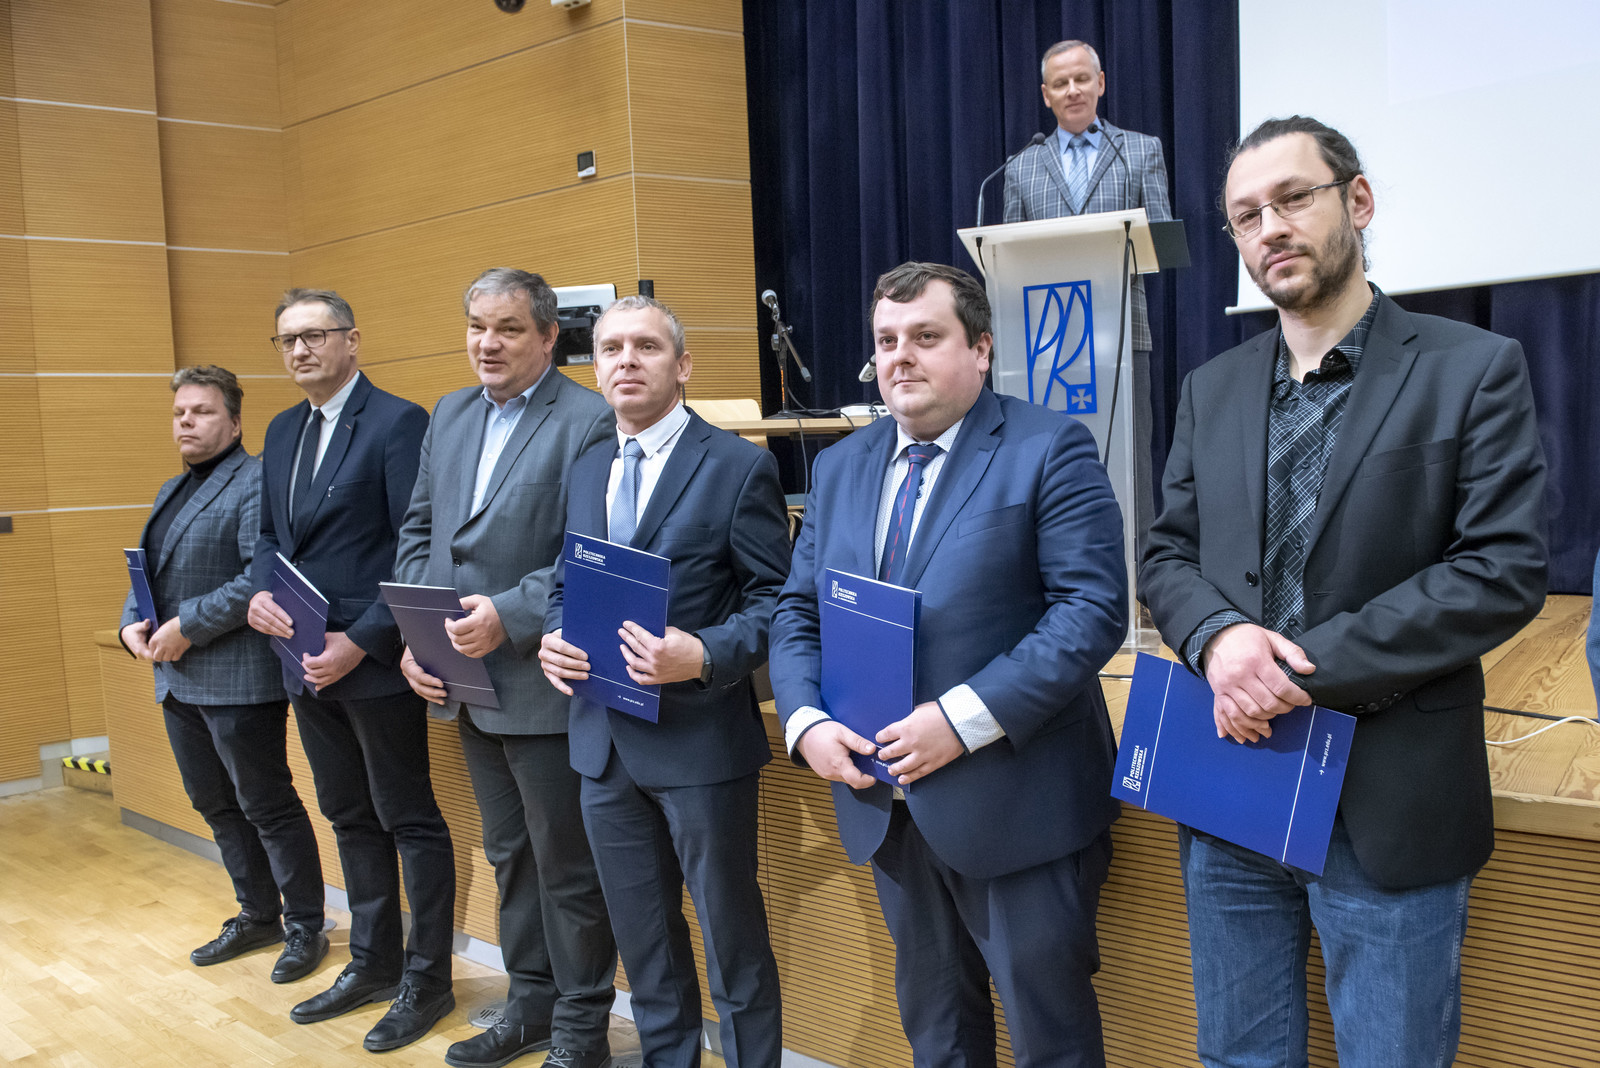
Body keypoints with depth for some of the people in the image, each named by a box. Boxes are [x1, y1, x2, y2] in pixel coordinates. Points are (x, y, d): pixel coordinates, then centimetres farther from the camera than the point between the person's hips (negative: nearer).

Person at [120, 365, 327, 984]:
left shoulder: (257, 483, -12)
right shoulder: (172, 491, 18)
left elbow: (263, 578, -22)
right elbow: (146, 573, 23)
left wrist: (187, 626, -20)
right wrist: (132, 623, 3)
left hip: (238, 682, -9)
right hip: (177, 680, 9)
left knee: (268, 809, 0)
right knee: (215, 806, 17)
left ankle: (306, 929, 14)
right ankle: (258, 916, 32)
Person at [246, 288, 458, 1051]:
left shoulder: (397, 422, -12)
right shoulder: (283, 431, 13)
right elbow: (271, 534, 19)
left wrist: (361, 641, -20)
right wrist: (261, 593, -2)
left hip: (375, 661, -8)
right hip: (308, 661, 8)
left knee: (408, 821, 3)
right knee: (350, 818, 17)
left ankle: (426, 980, 16)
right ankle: (373, 962, 31)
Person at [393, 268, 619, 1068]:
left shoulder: (588, 422, -13)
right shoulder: (450, 415, 11)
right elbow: (418, 530, 12)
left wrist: (509, 615, -24)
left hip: (544, 686, -7)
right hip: (468, 684, 8)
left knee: (566, 865, 6)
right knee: (508, 853, 19)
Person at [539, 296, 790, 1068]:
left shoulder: (738, 467, -9)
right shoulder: (586, 470, 11)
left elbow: (776, 598, -10)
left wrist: (705, 656, -26)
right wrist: (554, 637, -3)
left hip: (700, 740, -6)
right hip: (605, 741, 6)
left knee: (733, 942, 8)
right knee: (643, 944, 19)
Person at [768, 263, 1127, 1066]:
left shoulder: (1049, 450, -9)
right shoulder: (840, 467, 10)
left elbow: (1094, 607, -17)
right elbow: (797, 612, 11)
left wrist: (964, 718, -24)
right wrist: (805, 720, -8)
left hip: (1013, 803, -5)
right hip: (887, 807, 6)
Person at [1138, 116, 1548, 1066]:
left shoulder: (1474, 370, -4)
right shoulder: (1212, 391, 11)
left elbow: (1504, 571, -12)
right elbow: (1167, 557, 10)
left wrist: (1306, 669, -18)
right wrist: (1219, 636, -14)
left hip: (1388, 808, -4)